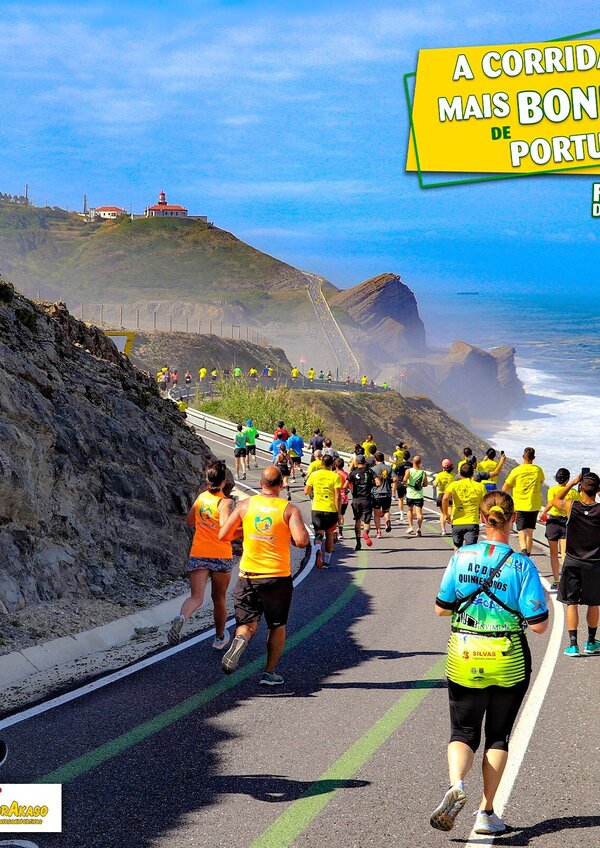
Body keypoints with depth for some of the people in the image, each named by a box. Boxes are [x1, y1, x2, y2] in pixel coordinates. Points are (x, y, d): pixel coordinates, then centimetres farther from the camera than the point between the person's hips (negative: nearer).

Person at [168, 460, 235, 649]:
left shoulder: (201, 497, 6)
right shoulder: (225, 502, -10)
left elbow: (190, 521, 21)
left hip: (198, 555, 3)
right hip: (221, 557, -3)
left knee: (196, 597, -6)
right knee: (219, 599, 17)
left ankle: (181, 618, -38)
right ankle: (220, 637, 34)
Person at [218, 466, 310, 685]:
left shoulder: (245, 505, -1)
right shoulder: (289, 509, -8)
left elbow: (223, 535, 2)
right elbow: (301, 541, -19)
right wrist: (287, 535, 3)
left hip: (248, 575, 1)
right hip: (278, 576, -1)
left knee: (247, 623, 9)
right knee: (278, 626, 16)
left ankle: (239, 640, -25)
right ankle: (269, 673, 14)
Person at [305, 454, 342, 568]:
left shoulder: (314, 475, 1)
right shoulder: (335, 476, -7)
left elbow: (306, 491, 8)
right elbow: (338, 497, -11)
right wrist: (339, 513, -5)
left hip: (316, 509, 1)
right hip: (331, 510, -1)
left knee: (318, 533, 2)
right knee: (329, 535, 13)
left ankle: (318, 550, -30)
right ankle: (326, 561, 19)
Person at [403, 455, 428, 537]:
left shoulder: (409, 471, -9)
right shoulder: (423, 473, -1)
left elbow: (405, 480, -24)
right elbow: (425, 484, 7)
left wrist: (405, 483, -2)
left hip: (410, 494, 0)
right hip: (419, 495, 0)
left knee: (409, 510, 20)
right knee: (419, 512, -2)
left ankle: (410, 526, 13)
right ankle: (419, 527, -21)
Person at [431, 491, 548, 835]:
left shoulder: (462, 557, -7)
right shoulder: (522, 565, -13)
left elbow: (441, 608, 1)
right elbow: (538, 625, -13)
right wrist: (532, 605, 6)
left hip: (464, 660, 1)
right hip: (508, 663, -1)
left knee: (463, 731, 13)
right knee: (498, 735, 15)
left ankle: (456, 784, -16)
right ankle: (486, 813, 15)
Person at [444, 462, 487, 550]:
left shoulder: (454, 485, 1)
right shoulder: (480, 486, 4)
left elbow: (445, 498, -16)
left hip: (457, 523, 1)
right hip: (472, 523, -1)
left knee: (457, 548, 21)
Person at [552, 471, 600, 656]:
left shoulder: (571, 507, -12)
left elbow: (555, 499, 9)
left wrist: (572, 482, 8)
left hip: (572, 563, -1)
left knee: (571, 603, 4)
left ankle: (573, 644, -2)